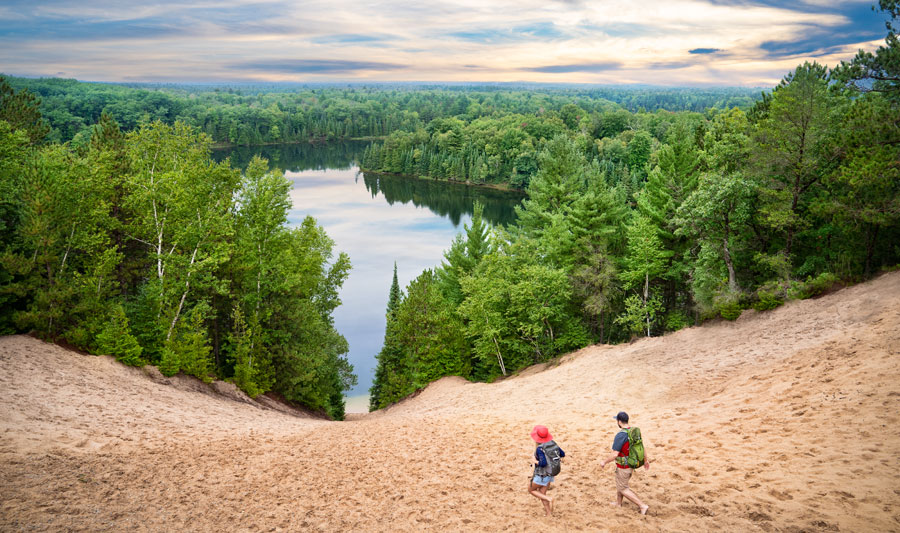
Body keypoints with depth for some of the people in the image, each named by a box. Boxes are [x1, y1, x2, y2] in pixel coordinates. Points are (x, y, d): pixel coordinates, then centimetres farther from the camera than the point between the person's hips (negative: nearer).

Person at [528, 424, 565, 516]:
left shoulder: (540, 448, -27)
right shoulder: (552, 443, -5)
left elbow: (543, 463, -33)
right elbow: (562, 454, 5)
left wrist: (535, 461, -16)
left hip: (541, 476, -7)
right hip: (550, 474, 7)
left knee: (531, 490, 15)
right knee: (542, 494, 19)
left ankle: (549, 499, 0)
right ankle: (549, 513, 19)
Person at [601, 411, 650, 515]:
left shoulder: (620, 435, -28)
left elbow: (614, 454, -28)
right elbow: (643, 447, 7)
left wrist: (604, 462, -12)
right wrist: (646, 460, 21)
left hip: (623, 467, -8)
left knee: (623, 489, 8)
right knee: (620, 483, 28)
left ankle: (642, 506, 3)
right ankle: (618, 503, 43)